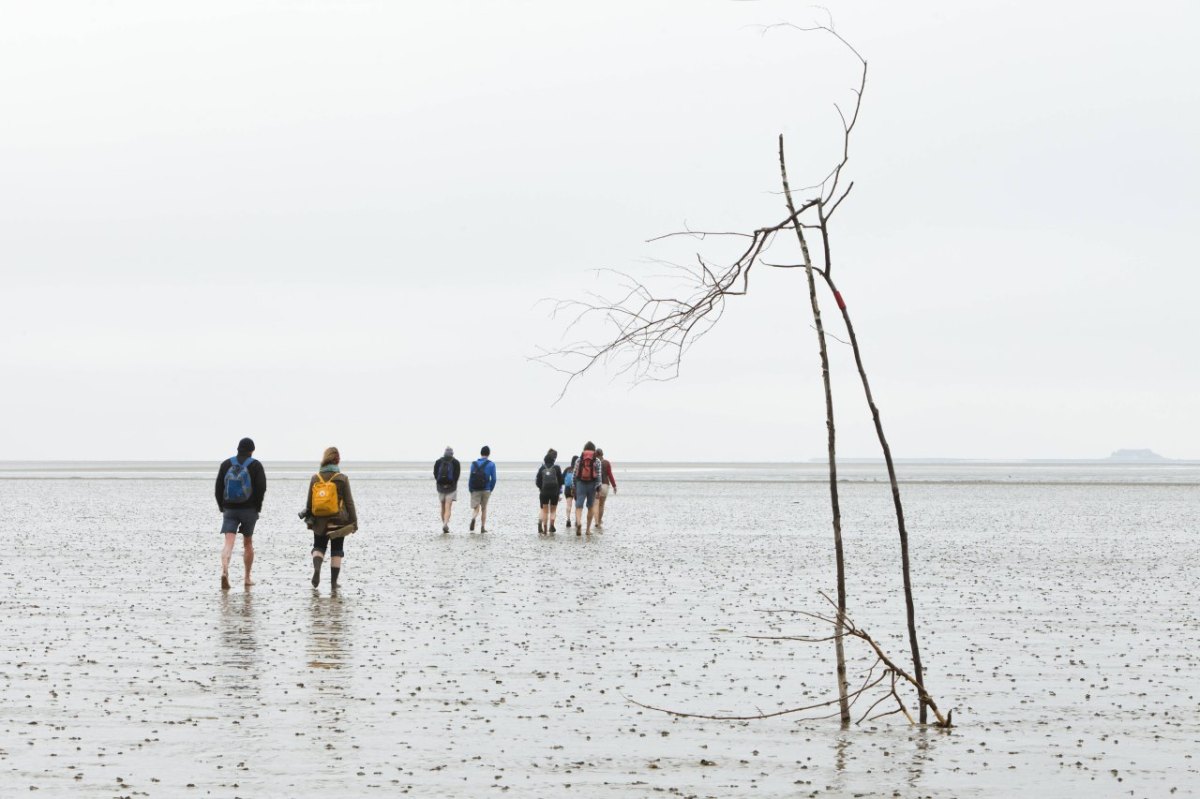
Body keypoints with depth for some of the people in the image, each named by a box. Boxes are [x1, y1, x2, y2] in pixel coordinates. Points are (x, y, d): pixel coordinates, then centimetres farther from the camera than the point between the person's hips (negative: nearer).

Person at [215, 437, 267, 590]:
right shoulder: (256, 465, -1)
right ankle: (247, 578, 20)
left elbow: (218, 487, 5)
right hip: (249, 509, -1)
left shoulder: (226, 464, 6)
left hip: (229, 509, 1)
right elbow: (261, 488, -8)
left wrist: (222, 507, 11)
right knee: (248, 543, 14)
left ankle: (224, 570, -34)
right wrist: (257, 508, 2)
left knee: (229, 542, -9)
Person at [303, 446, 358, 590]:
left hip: (319, 521, 2)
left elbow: (309, 501, 4)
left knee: (319, 547, 15)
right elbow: (349, 502, -6)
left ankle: (316, 568, -14)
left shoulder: (315, 478, -1)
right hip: (338, 522, -2)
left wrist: (309, 519, 15)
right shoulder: (342, 479, -8)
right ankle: (333, 582, 10)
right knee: (337, 551, 10)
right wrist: (354, 521, 0)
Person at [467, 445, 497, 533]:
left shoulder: (474, 464, 1)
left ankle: (473, 518, -31)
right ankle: (482, 527, 15)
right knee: (484, 508, 15)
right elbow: (493, 479, -4)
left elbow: (470, 478, -3)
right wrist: (491, 490, 10)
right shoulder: (491, 465, -2)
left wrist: (470, 490, 5)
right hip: (486, 490, 0)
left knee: (475, 508, 2)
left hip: (475, 490, 0)